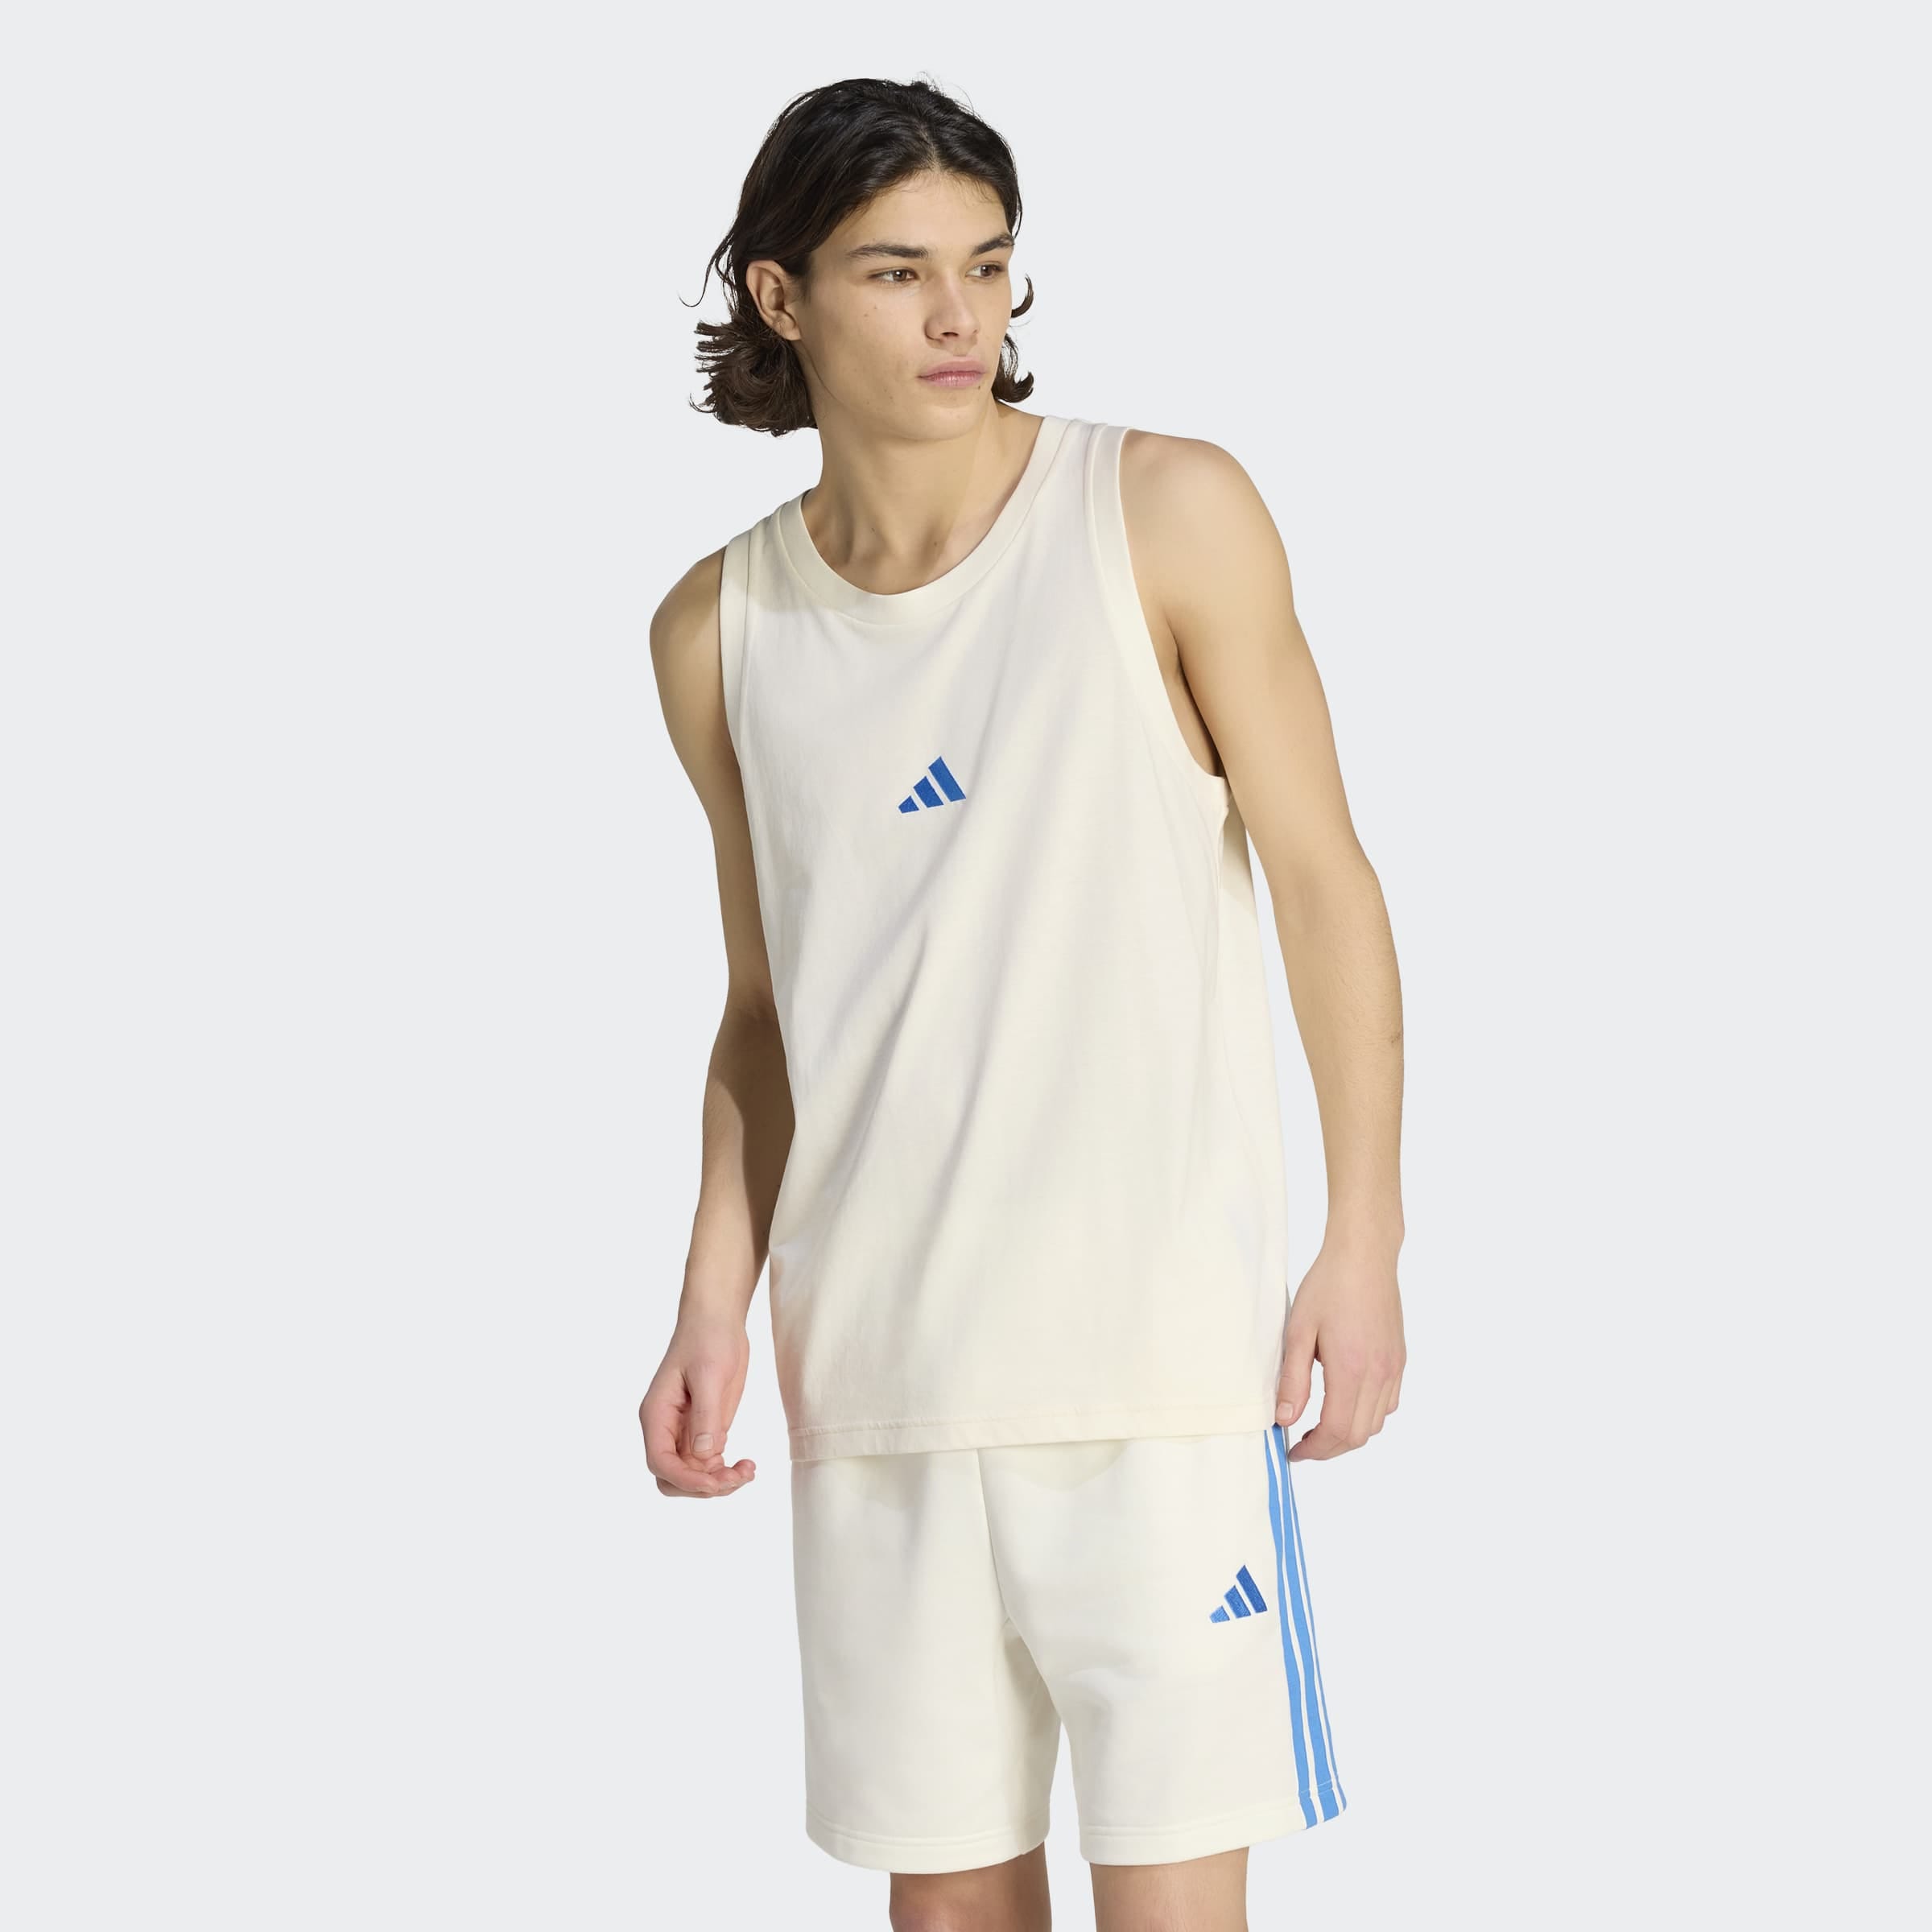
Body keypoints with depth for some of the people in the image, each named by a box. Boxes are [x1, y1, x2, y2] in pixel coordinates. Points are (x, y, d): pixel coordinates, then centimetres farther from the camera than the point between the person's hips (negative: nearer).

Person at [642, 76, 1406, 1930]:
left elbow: (1323, 877, -1)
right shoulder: (719, 633, 7)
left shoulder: (1160, 513, -3)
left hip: (1158, 1353, -3)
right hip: (876, 1363, 3)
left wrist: (1364, 1238, -5)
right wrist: (717, 1297, 4)